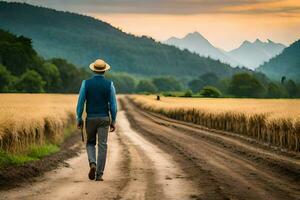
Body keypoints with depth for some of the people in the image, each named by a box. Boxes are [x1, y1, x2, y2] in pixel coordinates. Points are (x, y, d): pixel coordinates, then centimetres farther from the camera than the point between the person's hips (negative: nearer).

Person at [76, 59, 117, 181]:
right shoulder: (109, 84, -4)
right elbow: (113, 104, -6)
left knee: (90, 143, 17)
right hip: (104, 119, 0)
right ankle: (99, 174, -1)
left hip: (90, 118, 1)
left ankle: (92, 164, -9)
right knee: (102, 146, 3)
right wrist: (113, 121, 1)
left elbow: (81, 102, -6)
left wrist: (79, 119, 2)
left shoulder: (86, 83, -4)